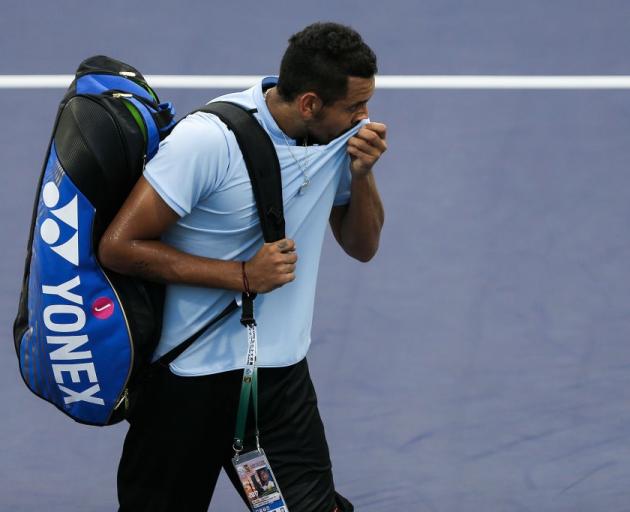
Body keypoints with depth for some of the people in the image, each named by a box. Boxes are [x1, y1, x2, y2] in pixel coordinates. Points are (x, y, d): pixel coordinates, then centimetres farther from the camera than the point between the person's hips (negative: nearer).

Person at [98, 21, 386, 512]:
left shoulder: (340, 134, -2)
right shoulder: (208, 140, -22)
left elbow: (362, 247, 9)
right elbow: (119, 246, -20)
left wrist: (363, 174, -11)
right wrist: (243, 276, -22)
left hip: (281, 374, 5)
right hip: (186, 375, -5)